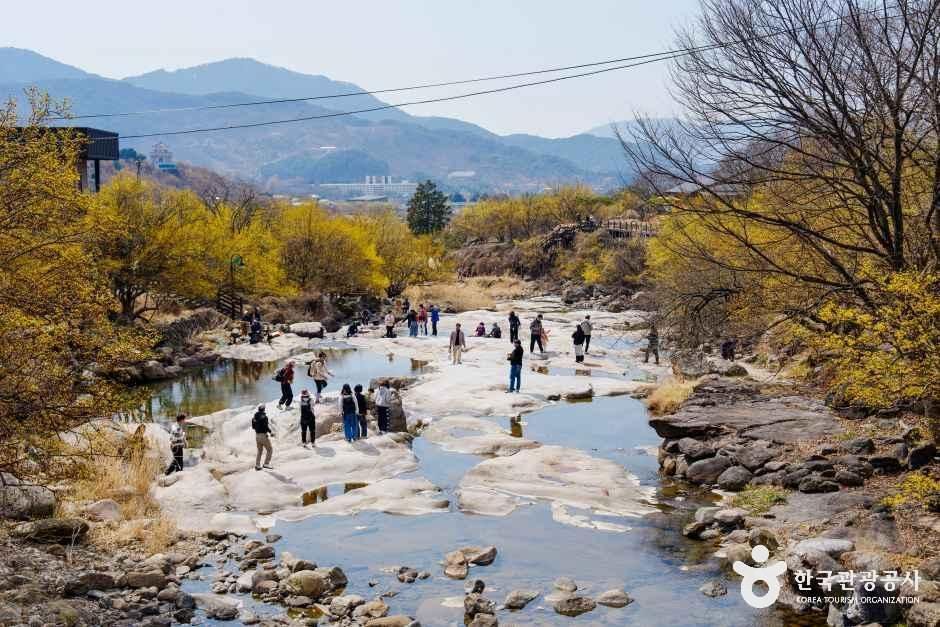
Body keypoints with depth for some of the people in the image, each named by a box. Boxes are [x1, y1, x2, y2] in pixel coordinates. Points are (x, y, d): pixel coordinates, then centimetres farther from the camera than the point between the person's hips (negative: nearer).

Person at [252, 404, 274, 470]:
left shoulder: (254, 417, 7)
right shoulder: (264, 416, -16)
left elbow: (253, 426, 14)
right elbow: (266, 426, -21)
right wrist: (271, 432, -7)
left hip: (257, 435, 7)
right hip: (264, 435, -7)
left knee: (259, 451, 19)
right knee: (269, 450, 4)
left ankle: (257, 465, 16)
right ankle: (266, 464, -1)